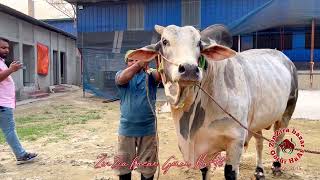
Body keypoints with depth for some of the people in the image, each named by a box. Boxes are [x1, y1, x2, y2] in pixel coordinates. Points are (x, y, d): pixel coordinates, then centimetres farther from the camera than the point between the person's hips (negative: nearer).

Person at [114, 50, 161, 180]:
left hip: (148, 130, 0)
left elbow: (161, 75, -19)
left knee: (148, 167, 15)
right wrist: (140, 63, -33)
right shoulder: (121, 74, 3)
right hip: (126, 129, 0)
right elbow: (122, 78, -22)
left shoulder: (149, 76, 3)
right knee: (124, 165, 16)